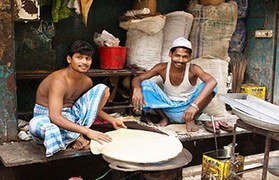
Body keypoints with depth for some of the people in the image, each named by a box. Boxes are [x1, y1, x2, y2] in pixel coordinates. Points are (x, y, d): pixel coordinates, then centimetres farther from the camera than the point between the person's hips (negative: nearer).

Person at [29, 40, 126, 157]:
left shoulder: (87, 81, -2)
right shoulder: (59, 80, -26)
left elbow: (92, 106, 16)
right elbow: (55, 117, -37)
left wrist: (111, 120, 3)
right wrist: (87, 131, -43)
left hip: (71, 115, 6)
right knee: (35, 124, -43)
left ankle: (78, 136, -14)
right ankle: (76, 138, -17)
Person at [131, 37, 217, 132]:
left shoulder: (193, 69, -19)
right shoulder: (162, 68, -12)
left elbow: (212, 81, -38)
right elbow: (137, 79, -11)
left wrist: (194, 105, -51)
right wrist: (137, 89, -38)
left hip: (187, 109, -1)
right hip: (169, 109, 2)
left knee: (209, 87, -26)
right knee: (145, 84, -18)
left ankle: (190, 120, -8)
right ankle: (165, 118, -1)